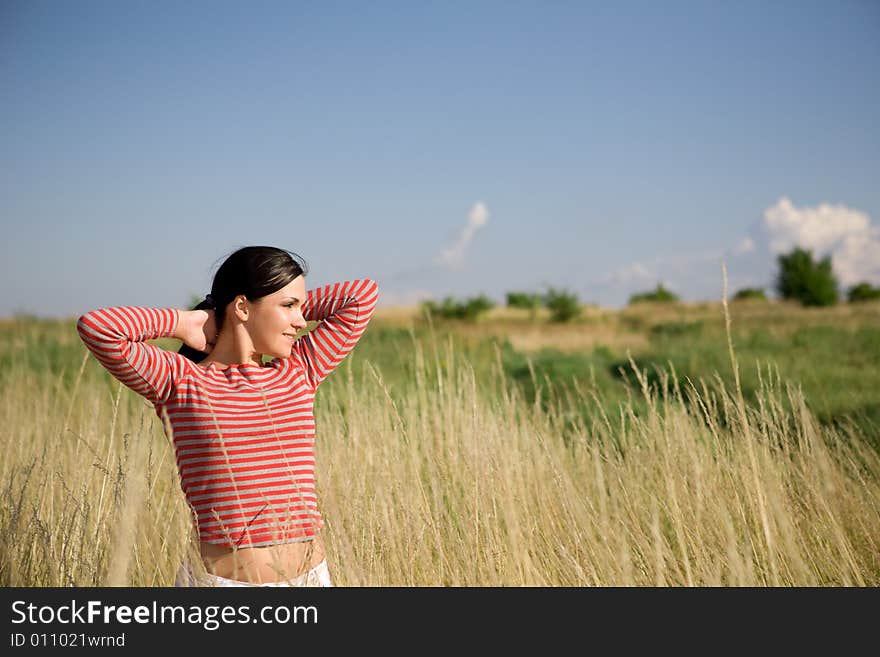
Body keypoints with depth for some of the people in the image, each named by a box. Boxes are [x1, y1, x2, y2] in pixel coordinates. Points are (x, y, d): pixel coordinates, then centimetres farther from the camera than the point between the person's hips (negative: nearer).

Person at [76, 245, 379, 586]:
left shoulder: (298, 373, 10)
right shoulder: (180, 381, -1)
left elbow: (362, 294, 13)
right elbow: (95, 327, -14)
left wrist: (289, 309, 13)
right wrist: (182, 322, -2)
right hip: (220, 578, -4)